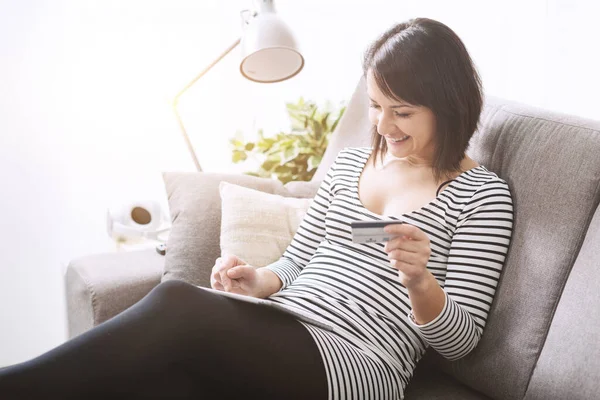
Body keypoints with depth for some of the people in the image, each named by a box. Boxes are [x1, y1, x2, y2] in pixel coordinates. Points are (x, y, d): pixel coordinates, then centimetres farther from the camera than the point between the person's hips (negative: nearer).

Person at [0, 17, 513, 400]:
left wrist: (421, 282, -20)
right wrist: (254, 280, -1)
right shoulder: (349, 162, 20)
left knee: (178, 303, -31)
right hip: (276, 333, 5)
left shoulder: (483, 194, 4)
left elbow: (460, 340, 1)